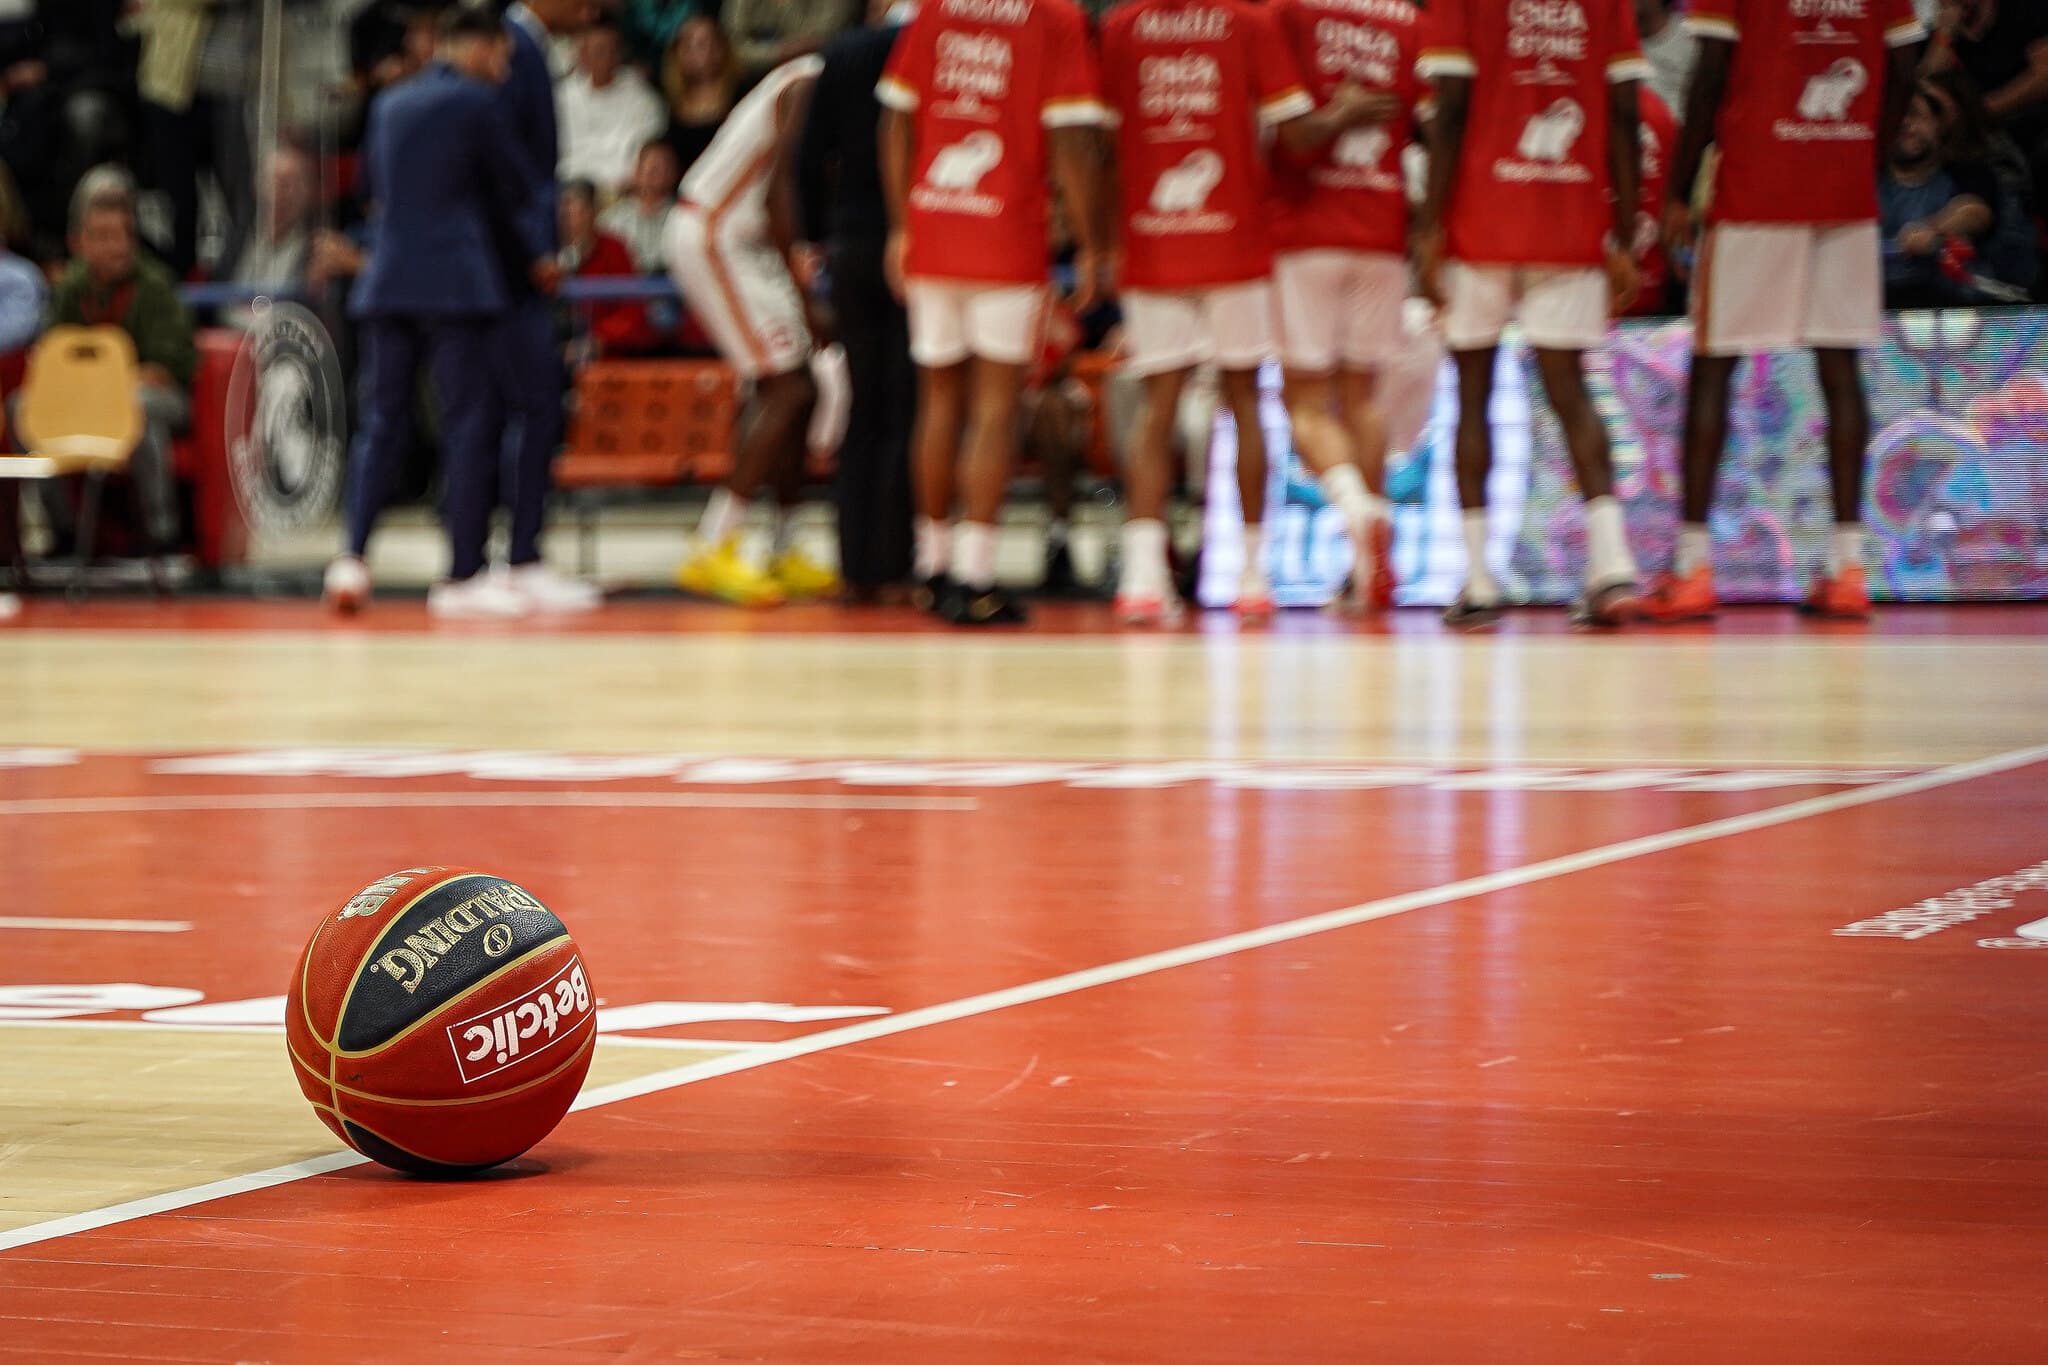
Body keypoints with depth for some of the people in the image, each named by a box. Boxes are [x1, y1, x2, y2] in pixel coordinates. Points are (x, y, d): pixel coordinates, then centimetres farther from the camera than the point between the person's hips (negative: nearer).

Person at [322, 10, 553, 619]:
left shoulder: (388, 104, 14)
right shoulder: (476, 101, -5)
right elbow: (514, 188, 1)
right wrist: (536, 248, 19)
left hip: (386, 283, 6)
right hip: (456, 283, -6)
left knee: (382, 420, 7)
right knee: (469, 424, -1)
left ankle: (353, 553, -9)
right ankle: (463, 575, -3)